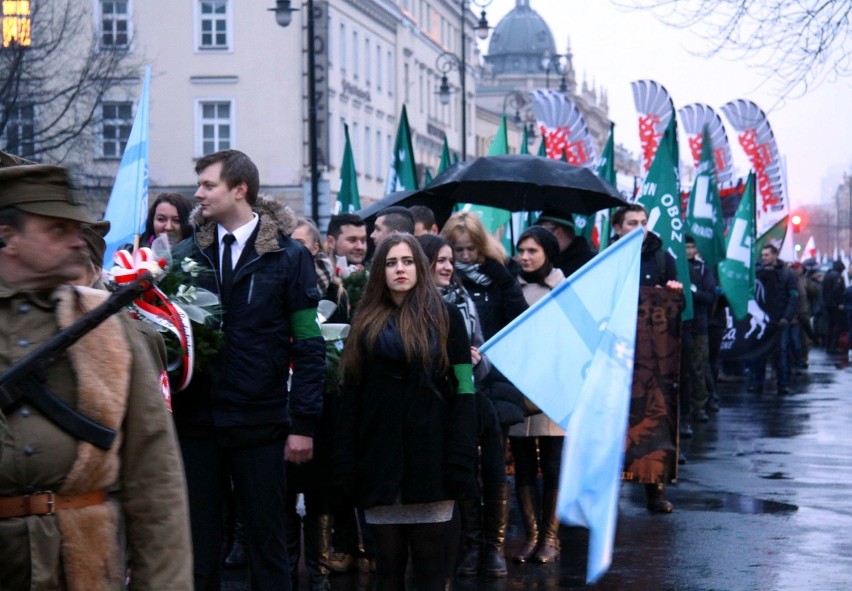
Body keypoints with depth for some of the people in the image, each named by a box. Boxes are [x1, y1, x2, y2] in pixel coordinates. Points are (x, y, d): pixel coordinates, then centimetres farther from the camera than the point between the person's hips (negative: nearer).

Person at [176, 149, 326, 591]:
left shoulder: (289, 256, -2)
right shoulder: (189, 252, 7)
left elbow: (309, 346, -4)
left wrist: (304, 422, -9)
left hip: (260, 422, -3)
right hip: (196, 418, 3)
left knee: (267, 542, 7)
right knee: (197, 543, 8)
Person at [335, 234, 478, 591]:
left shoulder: (446, 316, 3)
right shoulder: (366, 321, 11)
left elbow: (463, 391, -4)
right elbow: (350, 395, 8)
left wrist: (460, 462, -13)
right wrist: (346, 463, -1)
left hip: (430, 454, -2)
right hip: (380, 454, 3)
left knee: (430, 560, 3)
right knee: (388, 560, 8)